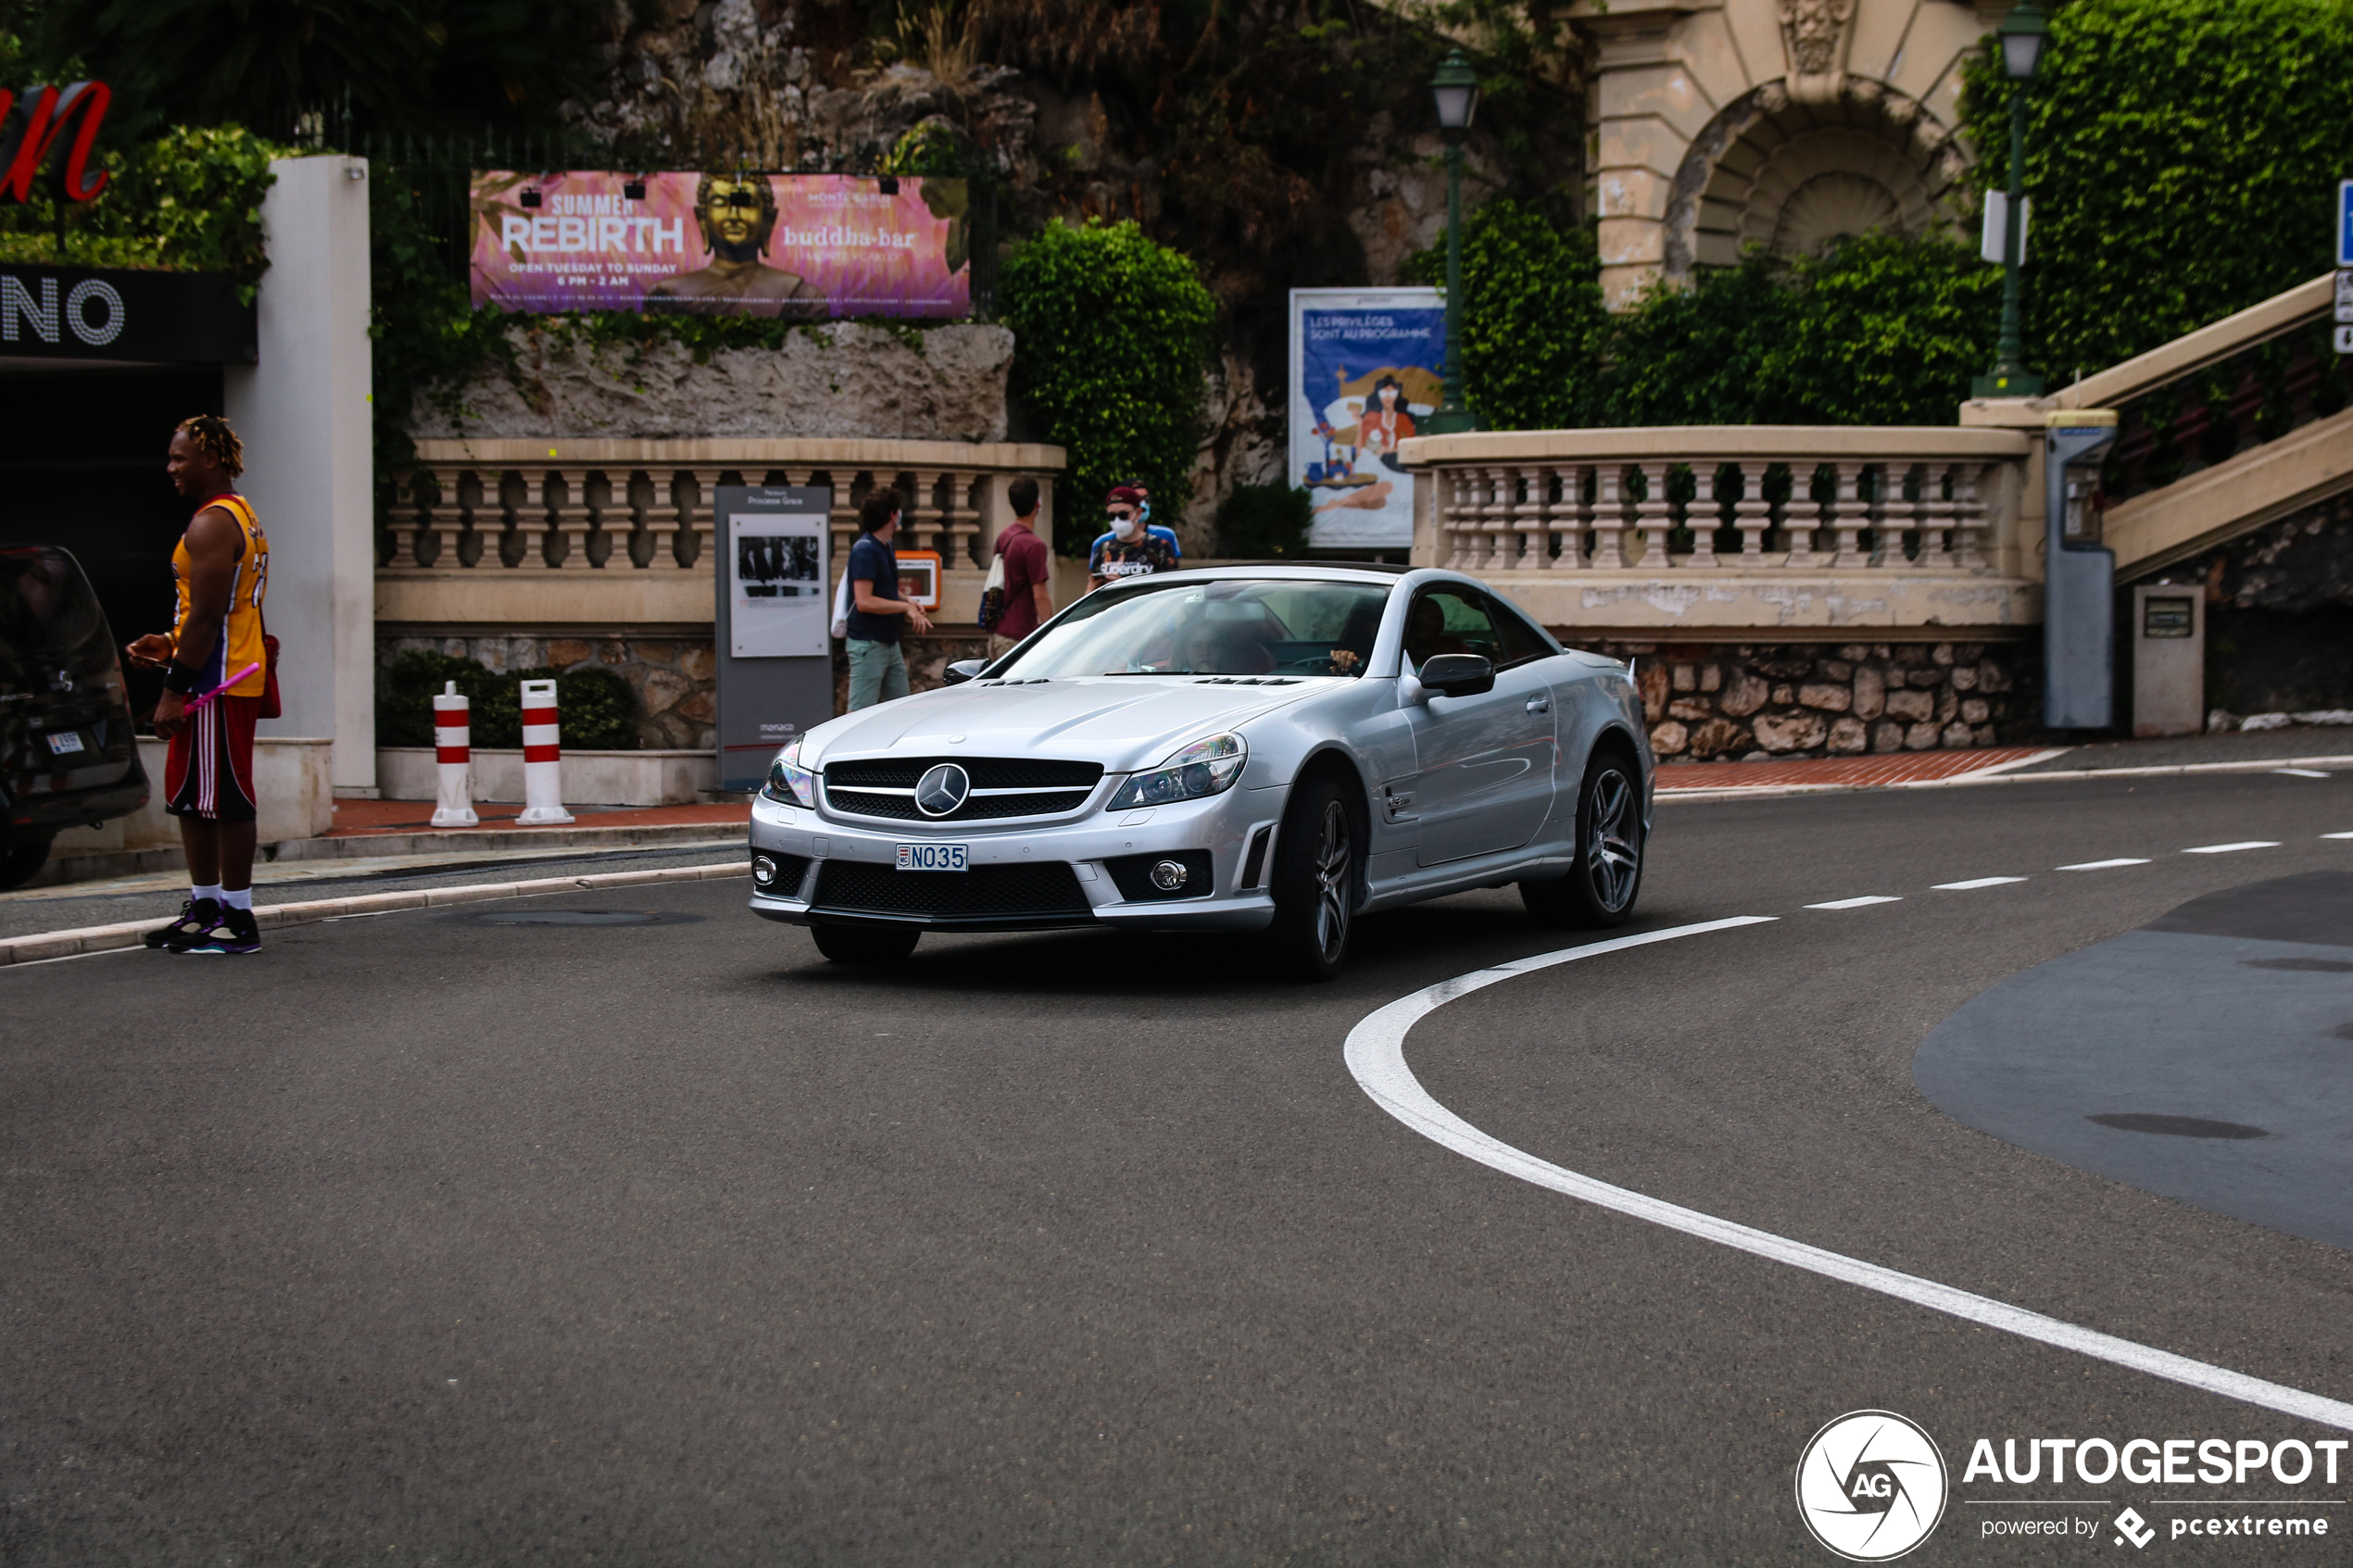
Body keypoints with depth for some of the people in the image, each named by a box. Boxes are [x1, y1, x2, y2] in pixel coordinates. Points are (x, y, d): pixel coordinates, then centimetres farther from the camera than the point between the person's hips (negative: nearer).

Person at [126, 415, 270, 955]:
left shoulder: (211, 525, -15)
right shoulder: (241, 515, 17)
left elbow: (208, 616, -21)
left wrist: (175, 691, -20)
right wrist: (170, 644, 17)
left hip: (217, 685, -11)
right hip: (231, 674, 11)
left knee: (225, 798, -7)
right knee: (190, 796, 16)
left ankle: (238, 921, -5)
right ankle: (205, 907, 22)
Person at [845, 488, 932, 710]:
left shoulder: (885, 548, 14)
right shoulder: (865, 550, -16)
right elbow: (864, 602, -24)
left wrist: (909, 607, 7)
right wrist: (905, 607, -18)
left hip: (889, 641, 10)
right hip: (868, 644, -10)